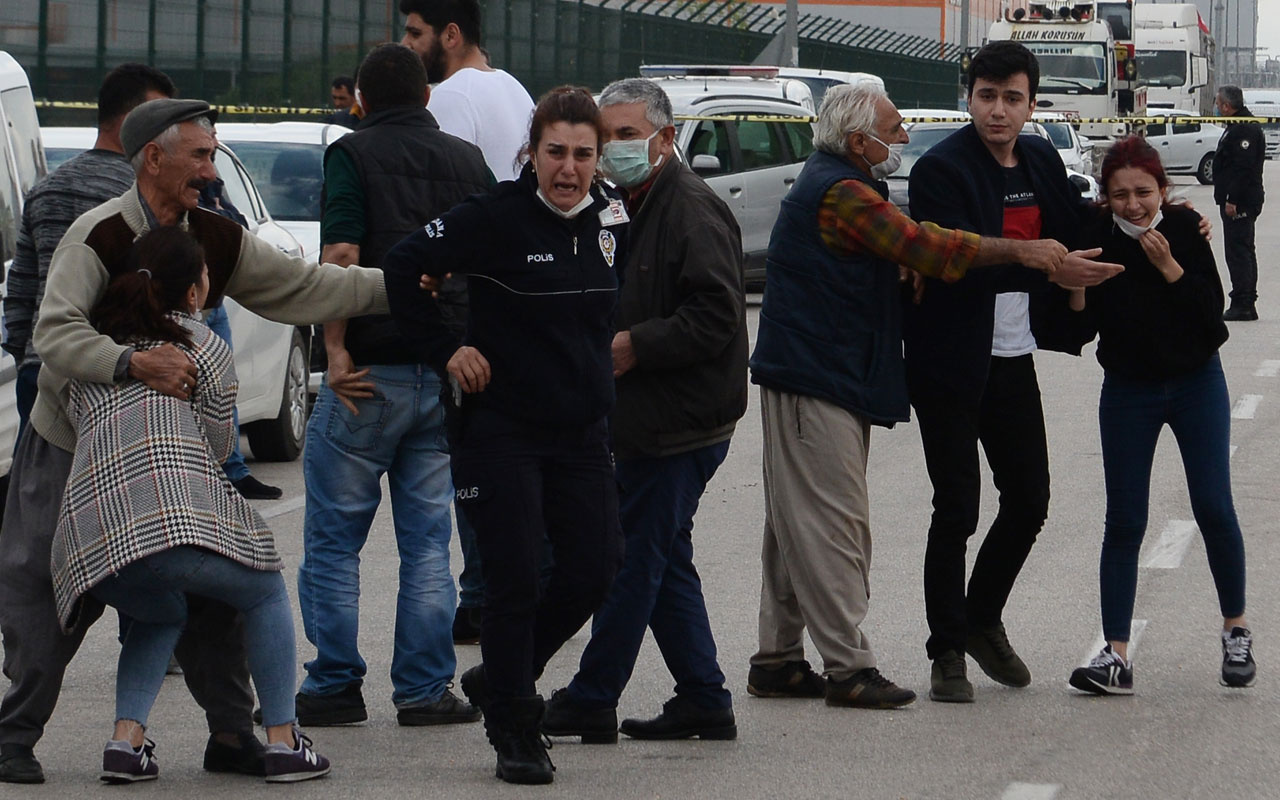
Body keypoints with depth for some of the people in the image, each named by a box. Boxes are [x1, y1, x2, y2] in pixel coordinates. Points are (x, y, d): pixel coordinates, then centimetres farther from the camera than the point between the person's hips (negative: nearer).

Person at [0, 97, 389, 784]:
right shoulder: (99, 236, -20)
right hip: (71, 446, -5)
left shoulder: (217, 240, 0)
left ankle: (231, 733, 8)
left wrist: (398, 289, -2)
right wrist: (134, 363, -44)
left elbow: (305, 288, 5)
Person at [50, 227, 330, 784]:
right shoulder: (204, 346, 11)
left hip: (90, 533, 5)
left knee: (160, 615, 33)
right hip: (175, 518, -5)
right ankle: (283, 742, 12)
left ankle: (126, 738, 11)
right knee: (266, 595, 21)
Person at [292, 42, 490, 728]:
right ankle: (425, 690, 8)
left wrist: (337, 350, -14)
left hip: (371, 371, -4)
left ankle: (335, 686, 6)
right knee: (427, 542, 9)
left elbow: (342, 256, -17)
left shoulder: (354, 153, -4)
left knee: (333, 539, 5)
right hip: (447, 375, 4)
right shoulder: (467, 161, 10)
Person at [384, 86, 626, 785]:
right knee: (513, 582, -3)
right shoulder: (495, 217, -14)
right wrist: (449, 348, -10)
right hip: (502, 429, -6)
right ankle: (515, 728, 11)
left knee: (594, 571, 3)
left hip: (584, 431, 6)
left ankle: (498, 680, 26)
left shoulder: (611, 220, 4)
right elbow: (404, 266, -14)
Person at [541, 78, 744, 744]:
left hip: (679, 426, -10)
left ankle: (590, 701, 2)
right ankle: (704, 702, 17)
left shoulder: (692, 209, -15)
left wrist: (632, 346, -19)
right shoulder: (636, 208, 17)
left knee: (634, 559, -4)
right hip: (648, 420, 10)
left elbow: (715, 318, -23)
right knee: (664, 563, 12)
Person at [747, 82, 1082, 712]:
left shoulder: (830, 183, 17)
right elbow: (925, 248, -22)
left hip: (811, 379, 11)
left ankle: (776, 660, 17)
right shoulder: (840, 193, -17)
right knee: (832, 522, -10)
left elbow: (905, 247, 23)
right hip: (814, 383, -11)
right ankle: (848, 666, -10)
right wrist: (1018, 252, -17)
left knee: (797, 525, 12)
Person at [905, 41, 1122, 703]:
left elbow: (1078, 224, 25)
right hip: (952, 366, -7)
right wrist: (1047, 267, -32)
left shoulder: (1041, 161, 8)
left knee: (1029, 501, 12)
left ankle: (983, 621, 32)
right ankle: (948, 653, 9)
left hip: (1015, 359, 7)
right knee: (956, 510, -2)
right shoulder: (941, 169, -13)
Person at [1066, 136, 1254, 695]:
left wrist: (1169, 267, -25)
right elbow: (1083, 329, -8)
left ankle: (1236, 631, 17)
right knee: (1124, 522, -1)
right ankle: (1116, 656, -2)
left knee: (1214, 509, -3)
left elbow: (1212, 312, -16)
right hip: (1129, 391, 1)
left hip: (1197, 383, -1)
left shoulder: (1184, 230, -13)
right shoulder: (1096, 240, -11)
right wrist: (1075, 289, -26)